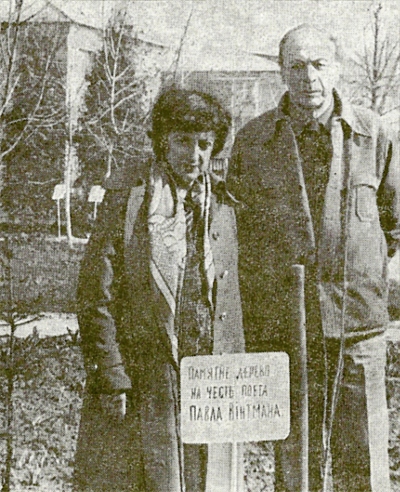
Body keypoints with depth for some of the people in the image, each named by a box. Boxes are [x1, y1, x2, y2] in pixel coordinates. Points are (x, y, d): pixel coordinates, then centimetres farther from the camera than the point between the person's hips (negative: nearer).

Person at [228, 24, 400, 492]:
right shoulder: (251, 142, 2)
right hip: (282, 327, 0)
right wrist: (250, 332, 6)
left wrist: (353, 268, 10)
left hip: (358, 327, 0)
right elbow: (238, 236, 8)